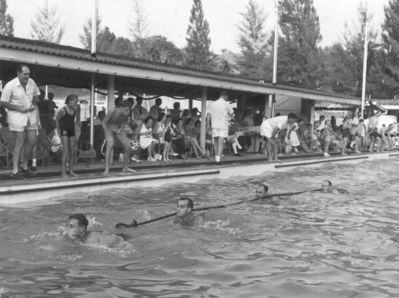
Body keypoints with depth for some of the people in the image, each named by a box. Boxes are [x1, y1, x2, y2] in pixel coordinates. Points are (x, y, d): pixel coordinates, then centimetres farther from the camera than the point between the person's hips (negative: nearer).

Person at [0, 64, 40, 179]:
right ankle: (15, 171, -4)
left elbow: (36, 95, 18)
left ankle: (24, 166, 23)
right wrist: (19, 108, -18)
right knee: (20, 142, -10)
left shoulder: (31, 82, 0)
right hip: (17, 115, -6)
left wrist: (34, 104, -2)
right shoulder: (10, 86, -15)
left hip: (31, 114, 6)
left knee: (33, 141, 5)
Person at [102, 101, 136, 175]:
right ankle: (106, 170, -36)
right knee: (110, 144, -32)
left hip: (119, 129, 5)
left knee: (128, 148, -2)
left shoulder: (126, 113, -17)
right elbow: (104, 123, -17)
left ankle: (125, 167, 19)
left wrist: (121, 129, -6)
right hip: (109, 129, -5)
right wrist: (108, 135, -21)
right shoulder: (113, 112, -30)